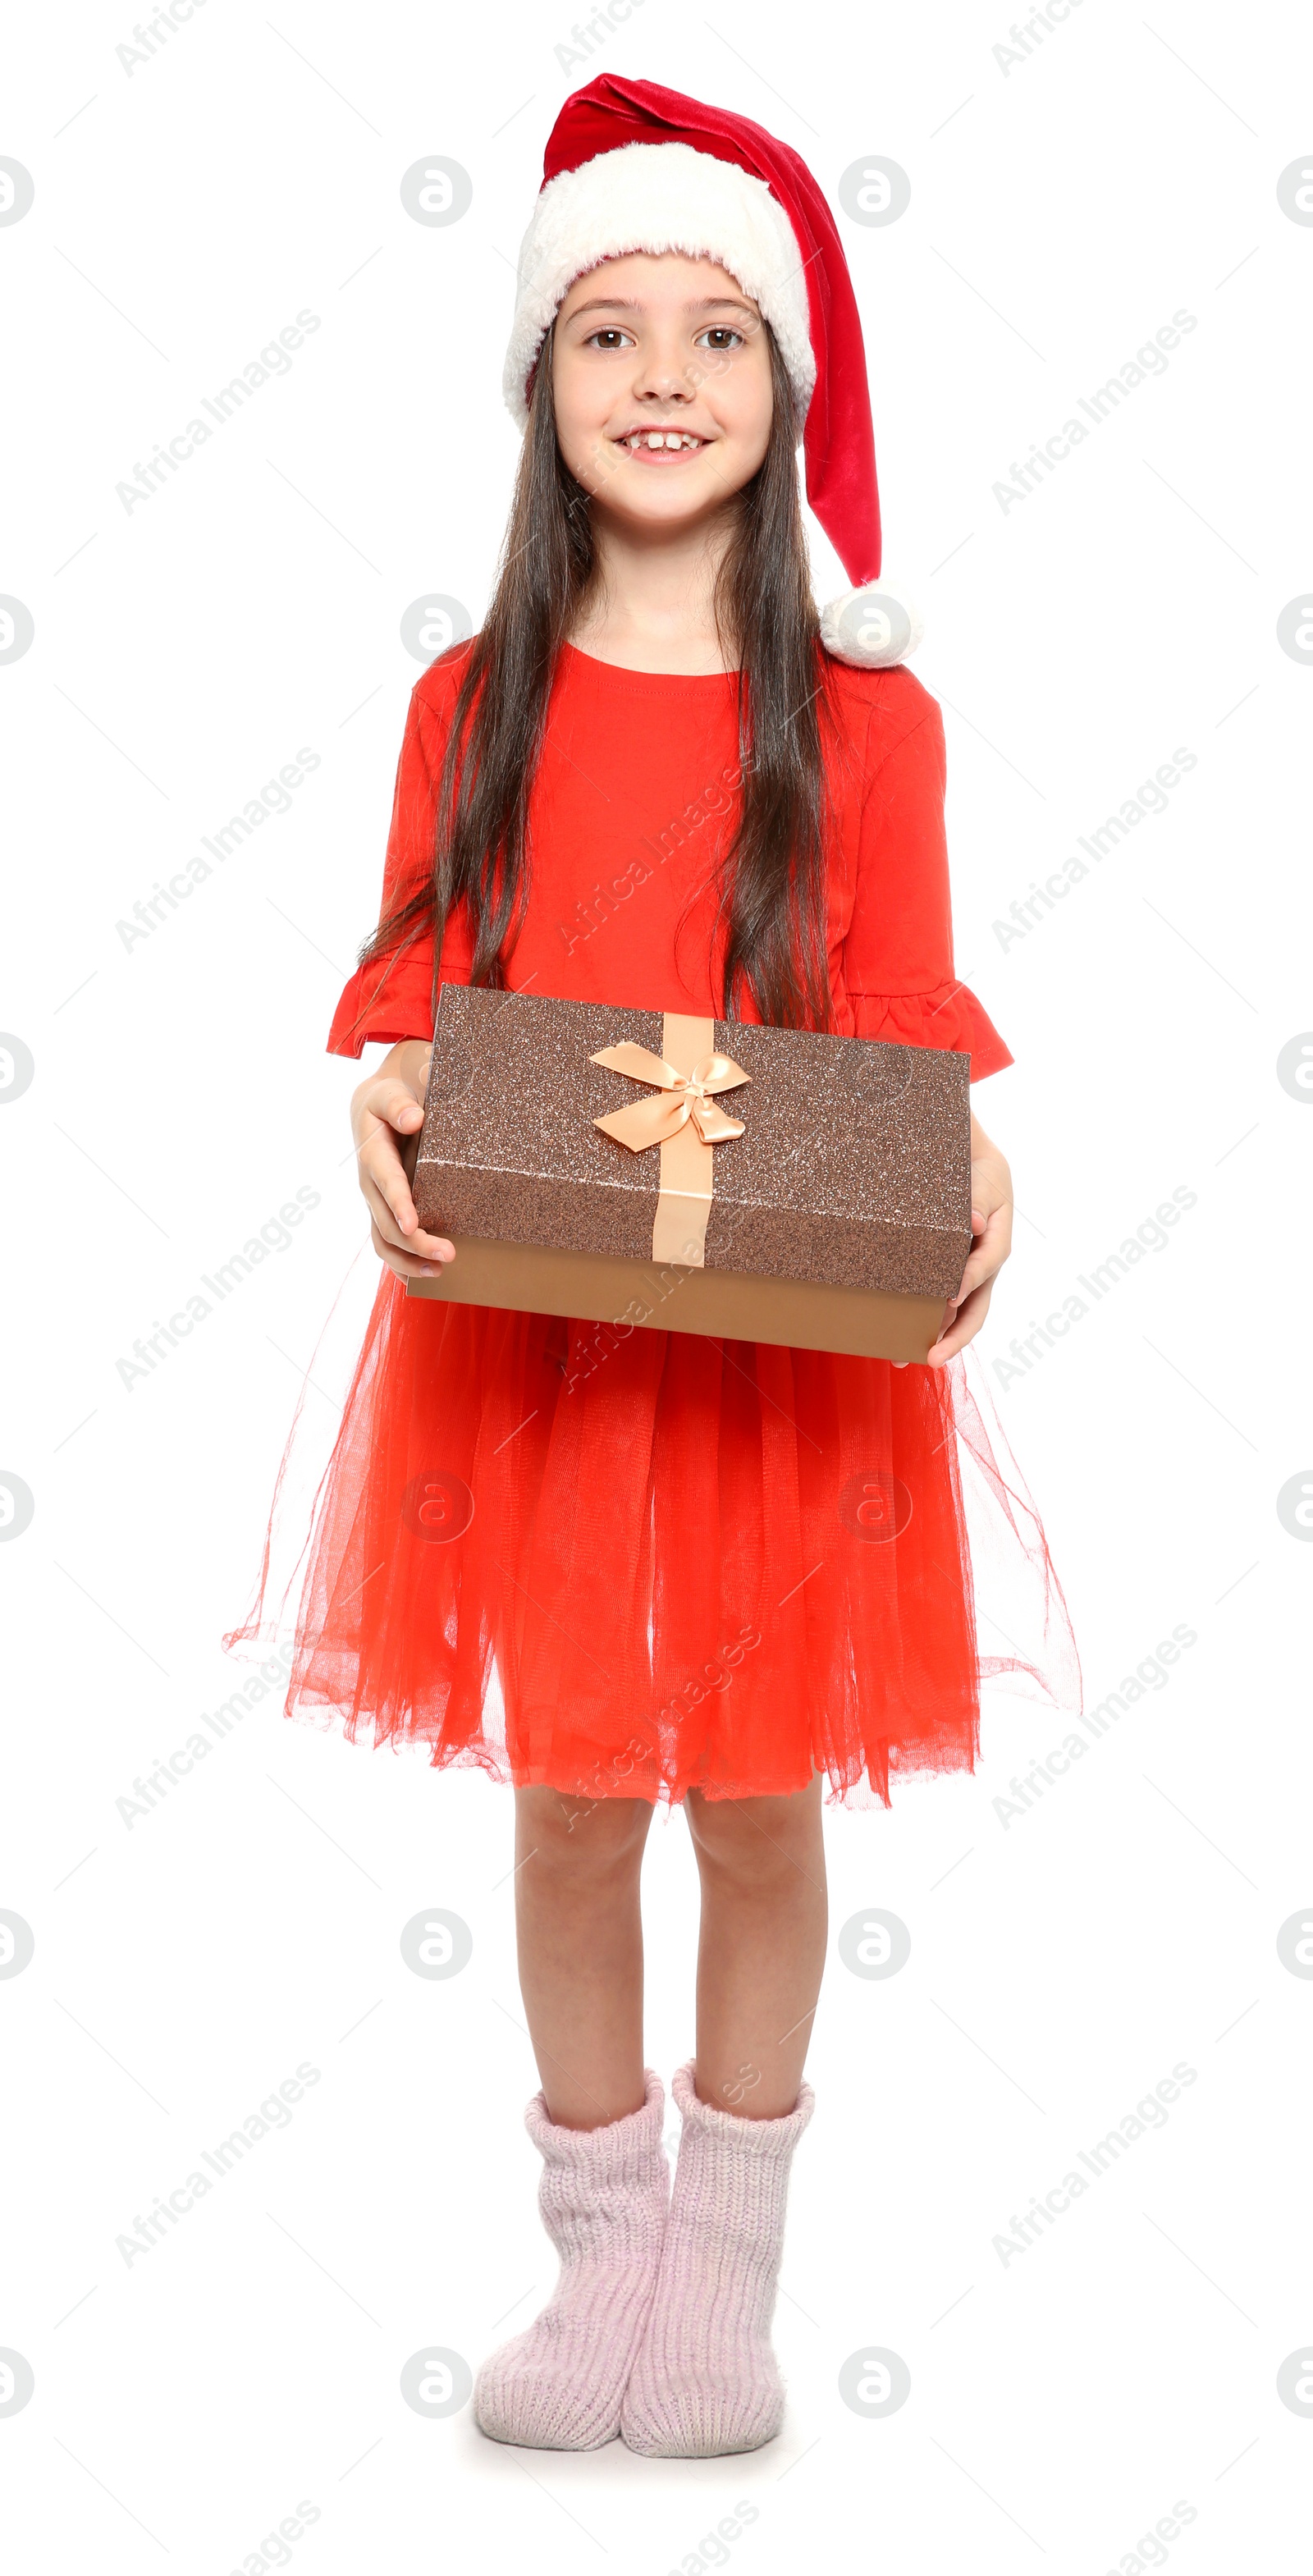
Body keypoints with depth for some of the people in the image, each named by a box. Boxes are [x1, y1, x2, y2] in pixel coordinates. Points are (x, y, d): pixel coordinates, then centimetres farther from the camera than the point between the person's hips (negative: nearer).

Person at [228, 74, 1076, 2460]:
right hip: (532, 1336, 1)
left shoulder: (864, 718, -2)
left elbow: (909, 1024, -2)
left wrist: (965, 1173, -22)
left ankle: (729, 2268, 32)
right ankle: (605, 2253, 32)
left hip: (793, 1351, -1)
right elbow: (408, 992, 2)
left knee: (761, 1810, 10)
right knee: (573, 1805, 10)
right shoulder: (472, 701, 2)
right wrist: (387, 1113, -19)